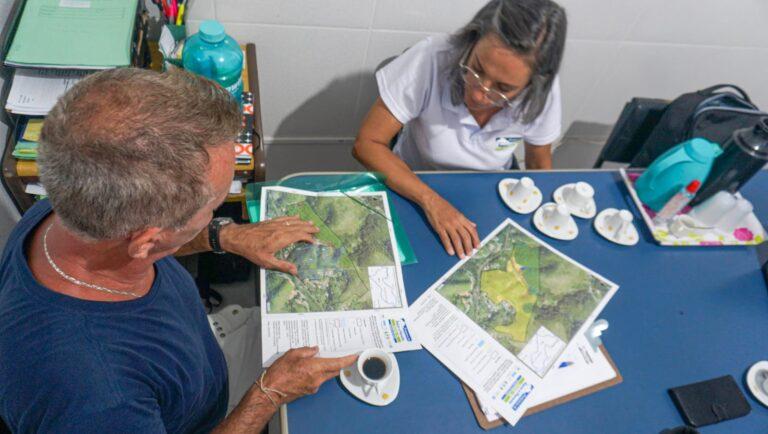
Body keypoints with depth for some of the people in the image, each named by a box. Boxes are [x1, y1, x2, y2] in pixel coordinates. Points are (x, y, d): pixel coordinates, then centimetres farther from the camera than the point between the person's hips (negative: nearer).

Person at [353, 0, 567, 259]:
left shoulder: (543, 92, -21)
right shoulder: (432, 59, -29)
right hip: (414, 187, -2)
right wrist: (431, 201, -35)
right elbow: (367, 144, -26)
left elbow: (539, 165, -2)